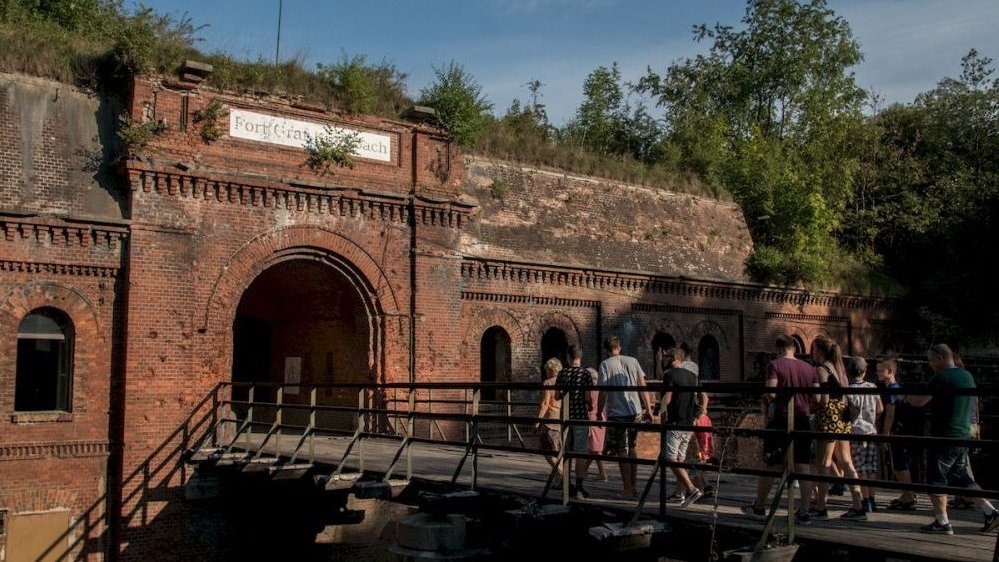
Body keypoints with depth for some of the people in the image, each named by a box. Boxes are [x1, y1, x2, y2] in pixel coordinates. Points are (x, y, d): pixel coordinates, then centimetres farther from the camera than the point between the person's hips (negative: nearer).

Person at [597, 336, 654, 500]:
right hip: (636, 412, 4)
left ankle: (627, 490, 4)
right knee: (631, 449, 17)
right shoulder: (632, 361, 8)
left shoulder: (605, 364, -4)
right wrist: (648, 409, 13)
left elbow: (603, 392, -9)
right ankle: (633, 486, 22)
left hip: (617, 413, -4)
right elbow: (642, 387, 8)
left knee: (622, 452, 2)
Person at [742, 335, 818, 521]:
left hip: (780, 420, -4)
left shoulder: (774, 365, -6)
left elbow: (770, 393, -17)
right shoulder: (809, 368, 8)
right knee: (803, 467, 6)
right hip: (803, 420, 4)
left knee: (771, 465, 6)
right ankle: (804, 512, 6)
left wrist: (764, 400, 4)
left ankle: (759, 507, 16)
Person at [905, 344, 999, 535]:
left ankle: (942, 523, 4)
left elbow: (920, 401, -17)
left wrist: (906, 396, 4)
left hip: (944, 437, -8)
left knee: (936, 478, 1)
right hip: (963, 436, 8)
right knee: (960, 476, 18)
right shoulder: (968, 376, 11)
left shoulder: (942, 378, -16)